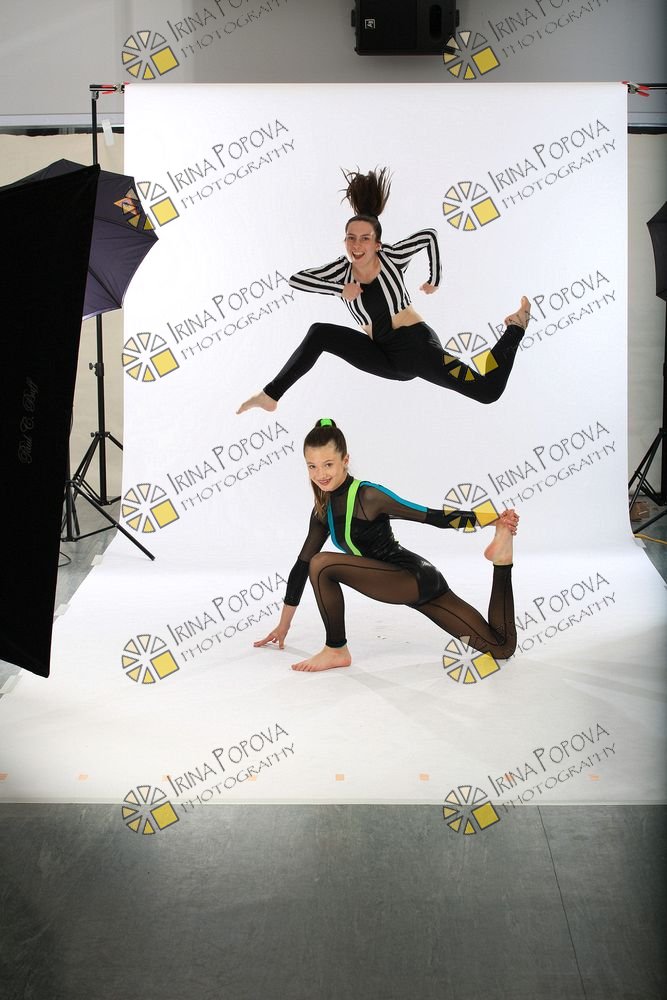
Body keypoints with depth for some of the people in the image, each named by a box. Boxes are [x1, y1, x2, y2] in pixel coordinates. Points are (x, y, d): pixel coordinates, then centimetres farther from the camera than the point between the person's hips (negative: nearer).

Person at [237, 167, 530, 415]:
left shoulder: (392, 257, -7)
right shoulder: (342, 270, -1)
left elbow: (429, 236, 7)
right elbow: (295, 279, -9)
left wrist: (434, 280, 8)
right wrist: (340, 289, -17)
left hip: (417, 345, -3)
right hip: (383, 357, 3)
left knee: (488, 391, -19)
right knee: (319, 333, -12)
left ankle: (514, 330, 5)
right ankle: (270, 395, -6)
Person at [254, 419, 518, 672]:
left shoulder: (368, 496, -15)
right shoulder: (323, 510, 8)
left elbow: (435, 517, -13)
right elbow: (302, 564, 15)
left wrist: (495, 519, -17)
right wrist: (283, 624, 19)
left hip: (416, 578, -8)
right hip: (412, 585, 9)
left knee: (322, 564, -20)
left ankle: (336, 650, -6)